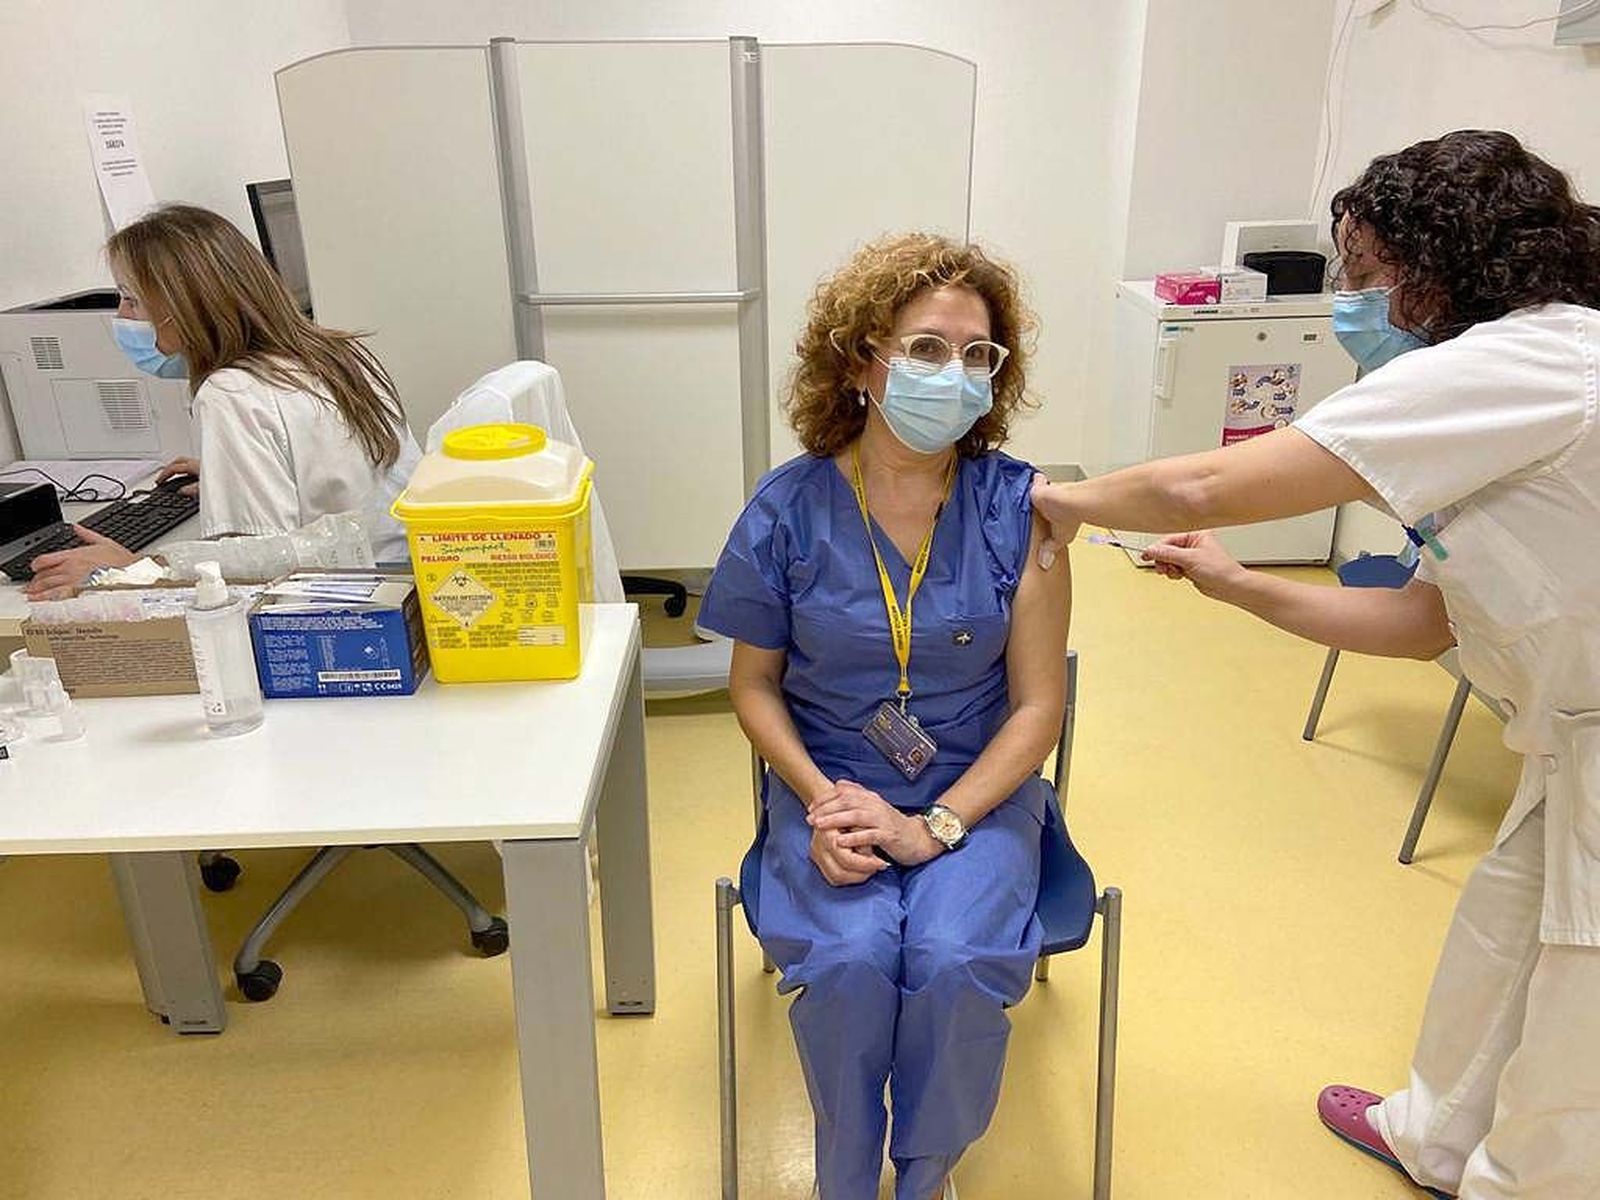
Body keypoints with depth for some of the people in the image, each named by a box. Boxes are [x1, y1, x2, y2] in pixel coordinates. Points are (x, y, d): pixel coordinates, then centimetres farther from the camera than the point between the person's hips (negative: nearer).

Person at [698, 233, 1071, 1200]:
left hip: (978, 790, 0)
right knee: (850, 960, -25)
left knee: (957, 965, -24)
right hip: (831, 786, 0)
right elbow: (755, 683, 3)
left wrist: (934, 827, -17)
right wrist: (817, 799, -13)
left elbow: (1039, 702, -6)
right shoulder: (790, 508, -7)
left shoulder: (1016, 506, -8)